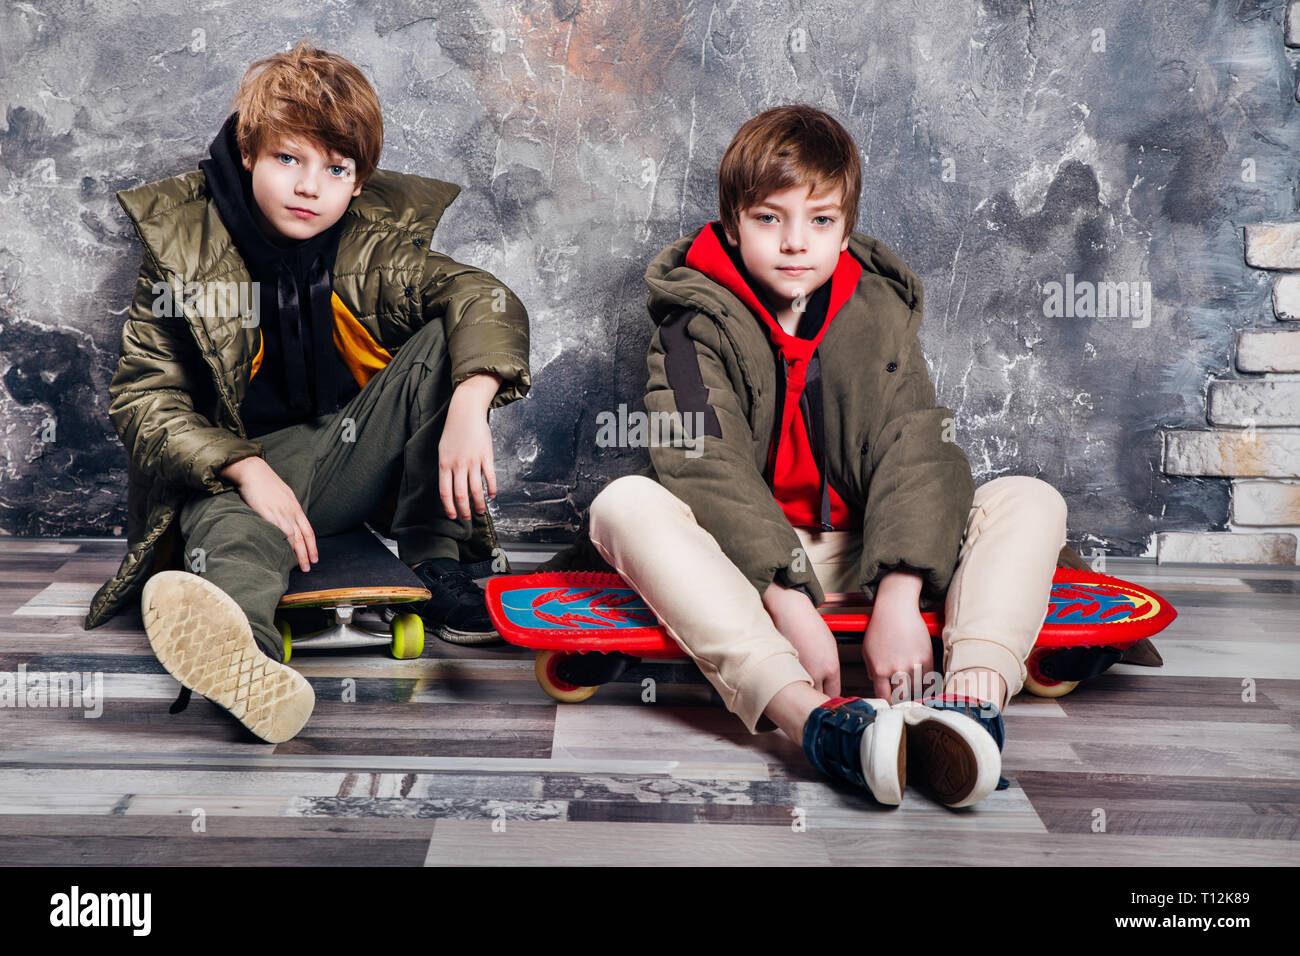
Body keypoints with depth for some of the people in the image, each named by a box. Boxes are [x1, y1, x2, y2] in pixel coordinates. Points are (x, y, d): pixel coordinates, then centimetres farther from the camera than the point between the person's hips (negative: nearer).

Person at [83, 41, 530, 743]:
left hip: (360, 455, 3)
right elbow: (142, 394, -7)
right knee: (228, 528, -38)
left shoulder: (378, 250, -1)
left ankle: (435, 556, -17)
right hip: (242, 463, -2)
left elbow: (486, 300, -15)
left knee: (444, 341, -17)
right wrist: (246, 469, -26)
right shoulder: (182, 250, -5)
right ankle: (245, 656, -75)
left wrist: (469, 407, -38)